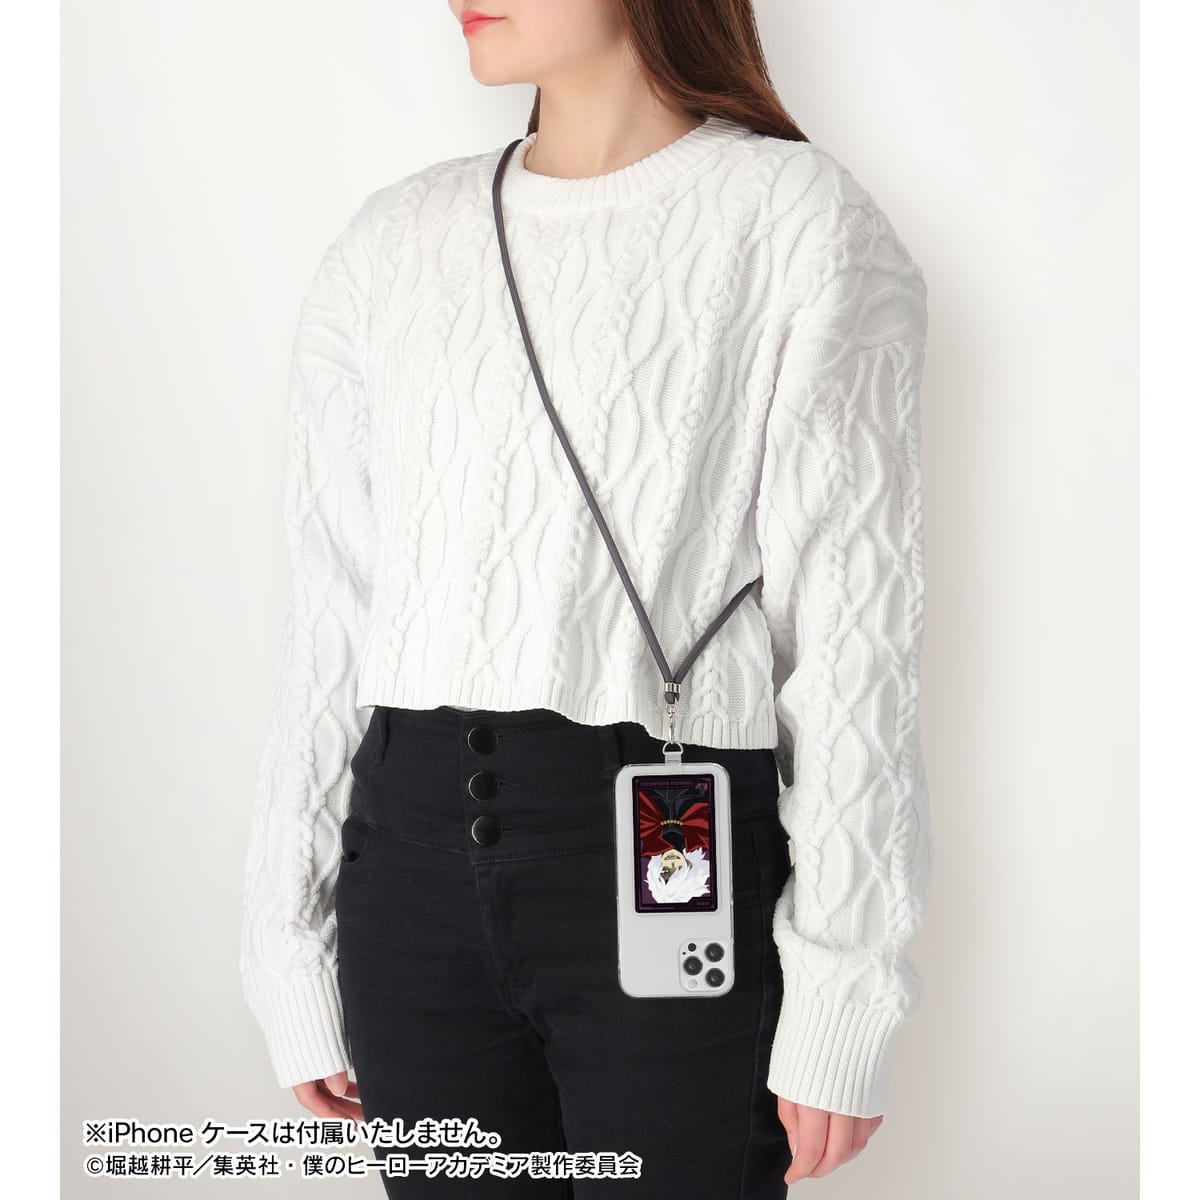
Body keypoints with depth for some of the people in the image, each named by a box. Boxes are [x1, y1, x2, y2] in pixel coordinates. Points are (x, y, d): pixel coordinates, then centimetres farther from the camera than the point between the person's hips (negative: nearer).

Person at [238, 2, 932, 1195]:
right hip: (419, 855, 4)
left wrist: (844, 1000, -8)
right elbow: (328, 622, 9)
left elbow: (855, 628, -6)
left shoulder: (802, 221, -3)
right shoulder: (391, 244, 10)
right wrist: (292, 960, 9)